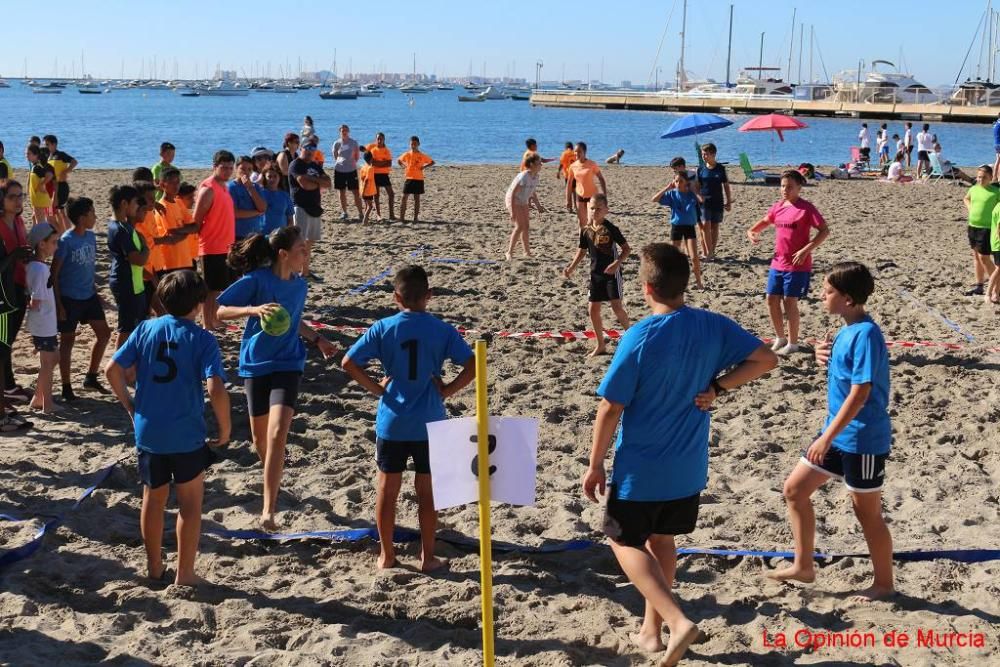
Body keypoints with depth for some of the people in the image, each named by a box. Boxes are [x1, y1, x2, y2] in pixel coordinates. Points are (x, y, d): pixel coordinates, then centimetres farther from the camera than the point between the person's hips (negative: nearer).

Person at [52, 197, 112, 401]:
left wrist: (95, 293, 17)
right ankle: (66, 387, 13)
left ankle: (91, 377, 22)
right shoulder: (66, 241, -17)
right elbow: (54, 273, -14)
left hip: (88, 296, 7)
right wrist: (58, 304, -16)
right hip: (69, 298, -7)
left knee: (104, 333, 7)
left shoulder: (91, 237, 4)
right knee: (68, 340, 3)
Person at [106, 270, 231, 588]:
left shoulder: (145, 329, 0)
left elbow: (113, 370, -3)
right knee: (190, 504, 12)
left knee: (153, 499, 19)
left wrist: (129, 405, 11)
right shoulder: (203, 339, -11)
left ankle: (154, 567, 30)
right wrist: (224, 429, -9)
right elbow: (216, 388, -22)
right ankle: (185, 573, 16)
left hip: (148, 432, 4)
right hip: (187, 436, -3)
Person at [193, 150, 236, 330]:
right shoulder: (208, 189, -14)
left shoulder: (224, 187, 13)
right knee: (211, 291, -3)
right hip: (212, 249, -8)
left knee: (219, 288, 16)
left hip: (225, 248, 9)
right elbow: (196, 221, -15)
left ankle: (215, 323, 26)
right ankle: (208, 328, 2)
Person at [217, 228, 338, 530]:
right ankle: (273, 482, 45)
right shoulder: (256, 280, -13)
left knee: (277, 433, -16)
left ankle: (268, 510, -14)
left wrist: (317, 339, 19)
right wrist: (254, 309, -31)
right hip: (255, 365, -1)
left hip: (287, 364, 2)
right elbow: (220, 310, -17)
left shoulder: (299, 285, 3)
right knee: (260, 437, 12)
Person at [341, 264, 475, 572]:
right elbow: (472, 366, -12)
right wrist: (447, 390, -3)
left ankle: (386, 555, 20)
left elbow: (348, 363, -8)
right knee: (427, 491, 10)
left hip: (391, 423, 0)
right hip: (430, 424, 0)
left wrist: (376, 388, 0)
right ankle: (427, 557, 17)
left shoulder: (383, 328, -5)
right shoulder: (443, 330, -6)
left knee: (387, 489, 12)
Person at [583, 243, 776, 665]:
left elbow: (610, 410, -16)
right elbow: (766, 360, 2)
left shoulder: (639, 338, -20)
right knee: (660, 540, 22)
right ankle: (651, 630, 31)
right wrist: (717, 387, -1)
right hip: (689, 468, 6)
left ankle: (676, 621, -6)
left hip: (640, 469, -5)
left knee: (626, 543, 11)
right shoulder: (713, 326, -5)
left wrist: (595, 466, -5)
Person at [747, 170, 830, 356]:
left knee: (789, 301, -4)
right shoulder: (777, 207, 8)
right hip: (777, 263, 7)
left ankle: (793, 343, 9)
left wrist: (805, 250, -21)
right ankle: (780, 338, 25)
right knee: (772, 299, 8)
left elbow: (824, 231, -13)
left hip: (797, 265, -7)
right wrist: (752, 231, 6)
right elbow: (765, 221, 27)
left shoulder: (806, 208, -11)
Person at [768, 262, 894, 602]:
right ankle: (803, 566, 23)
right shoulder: (847, 331, 7)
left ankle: (884, 582, 24)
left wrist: (827, 437, -23)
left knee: (867, 512, 5)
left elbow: (860, 394, -24)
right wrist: (826, 357, -2)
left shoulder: (866, 334, -21)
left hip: (863, 439, -9)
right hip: (837, 432, 9)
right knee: (795, 488, 11)